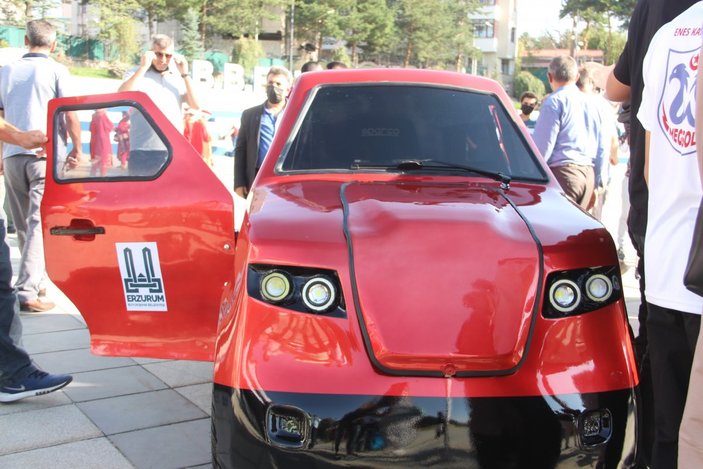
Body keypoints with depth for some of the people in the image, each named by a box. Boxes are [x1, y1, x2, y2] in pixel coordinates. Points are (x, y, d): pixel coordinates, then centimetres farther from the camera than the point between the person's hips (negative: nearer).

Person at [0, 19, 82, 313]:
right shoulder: (56, 71, 0)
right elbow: (70, 114, -6)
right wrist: (77, 148, 6)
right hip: (46, 155, -4)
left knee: (24, 225, 14)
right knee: (40, 223, -7)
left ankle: (37, 281, 23)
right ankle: (27, 290, -15)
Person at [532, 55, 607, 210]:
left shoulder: (554, 101, -4)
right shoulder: (590, 103, 19)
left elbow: (542, 145, -10)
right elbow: (601, 147, 21)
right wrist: (595, 185, 26)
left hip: (563, 170, -7)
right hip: (589, 174, 7)